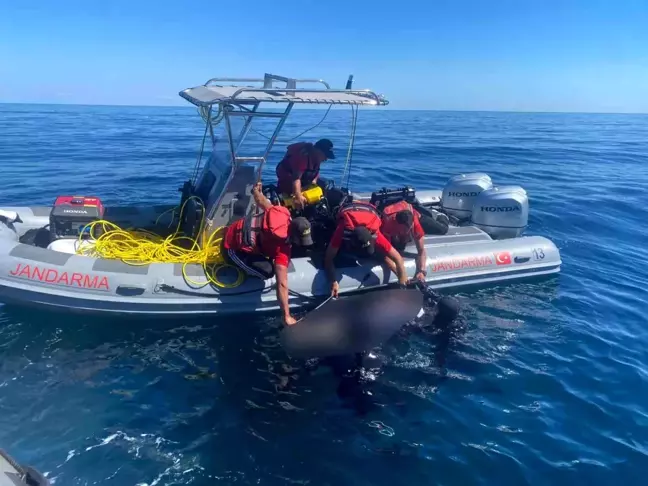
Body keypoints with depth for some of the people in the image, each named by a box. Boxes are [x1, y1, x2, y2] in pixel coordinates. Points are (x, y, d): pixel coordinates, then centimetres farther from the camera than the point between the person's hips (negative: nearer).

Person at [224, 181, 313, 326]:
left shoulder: (283, 213, -20)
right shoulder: (282, 252, -33)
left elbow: (262, 201, 0)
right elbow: (282, 284, -36)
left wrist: (256, 191, 24)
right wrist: (287, 317, -34)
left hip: (233, 229, 8)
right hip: (233, 248, -8)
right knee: (267, 272, -20)